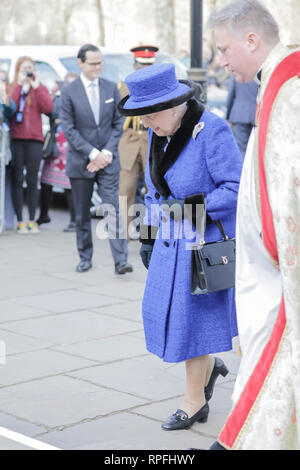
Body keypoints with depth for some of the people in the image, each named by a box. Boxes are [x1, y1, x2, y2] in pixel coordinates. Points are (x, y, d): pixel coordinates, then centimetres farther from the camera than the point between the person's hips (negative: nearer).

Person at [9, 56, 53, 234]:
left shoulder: (41, 88, 13)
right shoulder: (11, 87, 10)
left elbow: (48, 108, -5)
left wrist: (36, 87, -7)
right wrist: (19, 85, -9)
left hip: (34, 139, 1)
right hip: (16, 138, -1)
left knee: (32, 180, 1)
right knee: (17, 180, -3)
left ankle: (32, 220, 6)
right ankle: (20, 221, 1)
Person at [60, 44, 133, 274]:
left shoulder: (111, 88, 5)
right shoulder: (69, 92, -3)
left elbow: (118, 123, 6)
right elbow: (69, 129, -6)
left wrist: (107, 152, -6)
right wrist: (92, 153, -13)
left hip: (108, 160, 1)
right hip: (80, 161, -1)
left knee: (115, 209, -9)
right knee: (82, 214, 9)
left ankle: (121, 260, -10)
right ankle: (85, 258, 23)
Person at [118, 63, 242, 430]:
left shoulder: (211, 130, -20)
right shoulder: (158, 134, 4)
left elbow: (237, 188, -20)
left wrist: (195, 208, -23)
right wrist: (149, 237, 13)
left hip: (205, 244, -7)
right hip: (170, 242, 8)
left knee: (192, 319, 1)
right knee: (162, 314, 9)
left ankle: (195, 400, 19)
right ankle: (210, 366, 34)